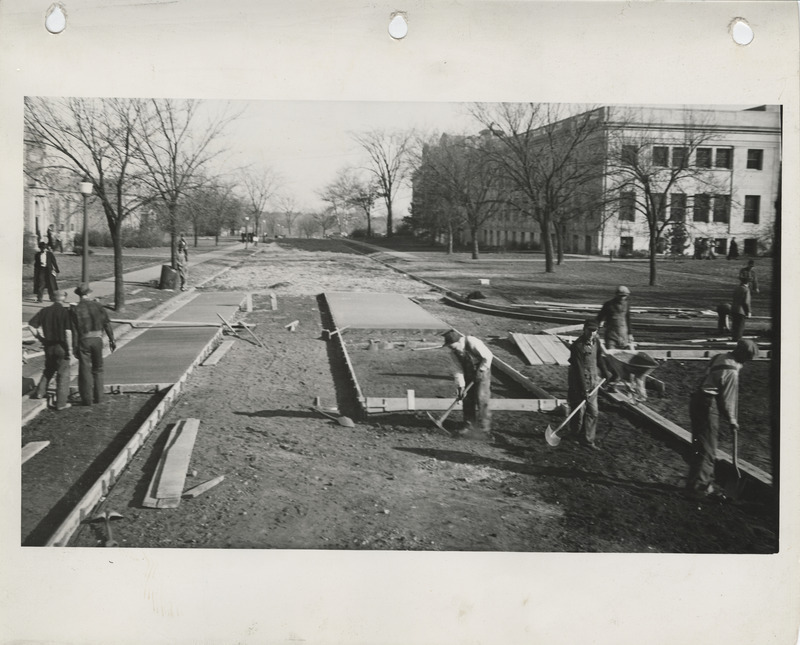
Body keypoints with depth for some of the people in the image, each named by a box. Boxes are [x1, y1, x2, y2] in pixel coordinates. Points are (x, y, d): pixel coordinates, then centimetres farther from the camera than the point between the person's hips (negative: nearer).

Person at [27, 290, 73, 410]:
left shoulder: (44, 311, 1)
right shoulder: (65, 312, -12)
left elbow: (31, 325, -2)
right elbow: (68, 332, -18)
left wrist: (40, 338, 8)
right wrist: (69, 348, -12)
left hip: (48, 345, 5)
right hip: (61, 346, -4)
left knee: (49, 370, 28)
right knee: (63, 373, 4)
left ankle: (40, 392, 25)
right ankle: (61, 403, 4)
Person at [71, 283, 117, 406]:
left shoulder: (75, 309, -6)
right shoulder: (97, 306, 0)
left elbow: (74, 330, -7)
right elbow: (107, 324, 1)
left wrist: (74, 347, -2)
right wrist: (112, 340, 8)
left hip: (83, 341, -2)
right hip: (97, 340, 2)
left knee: (85, 370, 5)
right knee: (98, 369, 15)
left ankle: (87, 399, 7)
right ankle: (98, 397, 16)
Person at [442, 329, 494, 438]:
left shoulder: (473, 343, -29)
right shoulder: (455, 351, -9)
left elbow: (488, 356, -22)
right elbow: (460, 368, -5)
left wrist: (481, 371, -20)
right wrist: (460, 385, -13)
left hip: (482, 372, -6)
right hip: (468, 374, 6)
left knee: (481, 399, -10)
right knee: (467, 398, 3)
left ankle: (483, 428, -4)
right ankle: (469, 426, 13)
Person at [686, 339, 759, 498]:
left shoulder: (719, 357, 8)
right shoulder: (731, 372, -17)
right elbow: (727, 400, -12)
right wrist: (731, 420, 3)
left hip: (697, 401, 9)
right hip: (708, 407, -9)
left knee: (699, 446, 18)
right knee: (707, 449, -1)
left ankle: (693, 482, 27)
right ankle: (700, 487, 4)